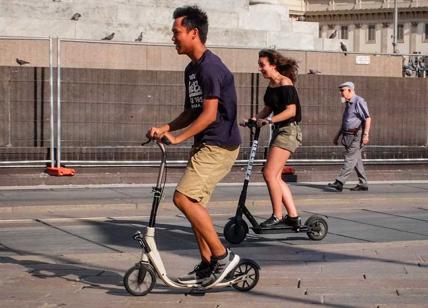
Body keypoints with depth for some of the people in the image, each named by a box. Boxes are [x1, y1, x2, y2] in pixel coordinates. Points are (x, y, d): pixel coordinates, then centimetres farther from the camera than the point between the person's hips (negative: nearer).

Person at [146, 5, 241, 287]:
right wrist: (165, 128, 5)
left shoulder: (210, 67, -16)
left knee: (184, 197, -18)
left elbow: (209, 114, -21)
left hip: (219, 146, -10)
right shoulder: (192, 69, 14)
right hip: (204, 145, 10)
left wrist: (177, 138, -19)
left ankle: (222, 255, -8)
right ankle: (207, 265, 20)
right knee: (194, 203, 11)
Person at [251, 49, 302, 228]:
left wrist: (269, 120, -27)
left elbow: (291, 111, -20)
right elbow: (268, 109, 14)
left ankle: (277, 216, -4)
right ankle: (293, 216, 15)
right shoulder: (271, 85, 13)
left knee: (269, 173, -13)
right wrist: (254, 119, -2)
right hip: (279, 132, 10)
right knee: (275, 177, 9)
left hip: (289, 131, -10)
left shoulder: (285, 83, -14)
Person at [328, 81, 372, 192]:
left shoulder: (359, 101, -8)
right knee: (356, 160, 9)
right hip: (349, 136, 9)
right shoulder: (348, 104, 20)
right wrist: (337, 136, 26)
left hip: (356, 136, -9)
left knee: (350, 159, -11)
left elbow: (368, 118, -16)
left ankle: (339, 182, -18)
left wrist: (365, 134, -23)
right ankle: (363, 184, 14)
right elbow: (345, 123, 28)